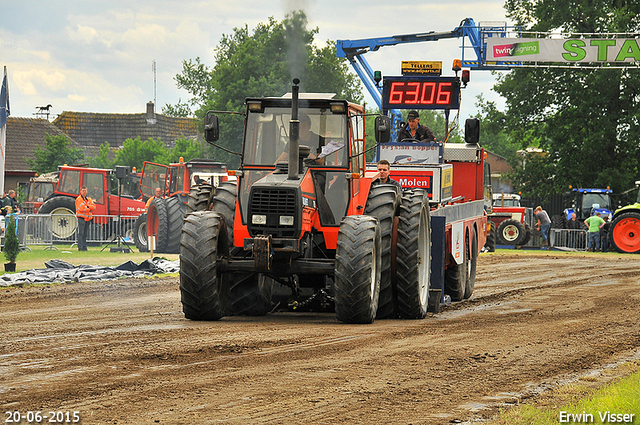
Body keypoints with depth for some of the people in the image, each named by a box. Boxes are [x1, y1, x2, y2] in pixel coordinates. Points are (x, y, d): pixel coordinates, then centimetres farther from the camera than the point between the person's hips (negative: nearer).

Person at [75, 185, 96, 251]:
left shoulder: (89, 199, 17)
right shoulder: (79, 199, -4)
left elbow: (93, 206, 5)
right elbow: (81, 208, -16)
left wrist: (87, 206, -13)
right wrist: (89, 208, -3)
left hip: (88, 218, 7)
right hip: (81, 218, -7)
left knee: (85, 233, 9)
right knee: (81, 233, -9)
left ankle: (84, 247, 11)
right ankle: (80, 247, -10)